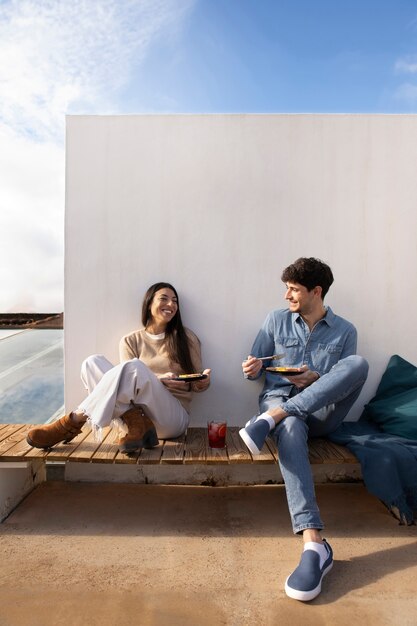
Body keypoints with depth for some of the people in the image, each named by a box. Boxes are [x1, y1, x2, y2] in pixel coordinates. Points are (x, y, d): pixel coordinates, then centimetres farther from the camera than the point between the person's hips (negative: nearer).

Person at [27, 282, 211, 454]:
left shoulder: (186, 337, 9)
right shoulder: (131, 341, 11)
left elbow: (197, 382, 12)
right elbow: (132, 382, 3)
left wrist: (203, 382, -12)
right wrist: (159, 381, -16)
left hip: (175, 417, -2)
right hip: (140, 410, 2)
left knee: (134, 367, -31)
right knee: (93, 362, -17)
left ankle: (73, 423, -22)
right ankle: (134, 422, -31)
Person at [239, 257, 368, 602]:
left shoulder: (345, 331, 8)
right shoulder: (276, 320, 10)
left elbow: (350, 377, 7)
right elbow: (255, 368, 13)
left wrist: (317, 380, -14)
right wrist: (253, 369, -13)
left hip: (322, 411, 1)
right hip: (279, 399, 0)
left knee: (359, 363, -29)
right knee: (290, 429, -40)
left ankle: (270, 418, -37)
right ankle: (315, 544, -44)